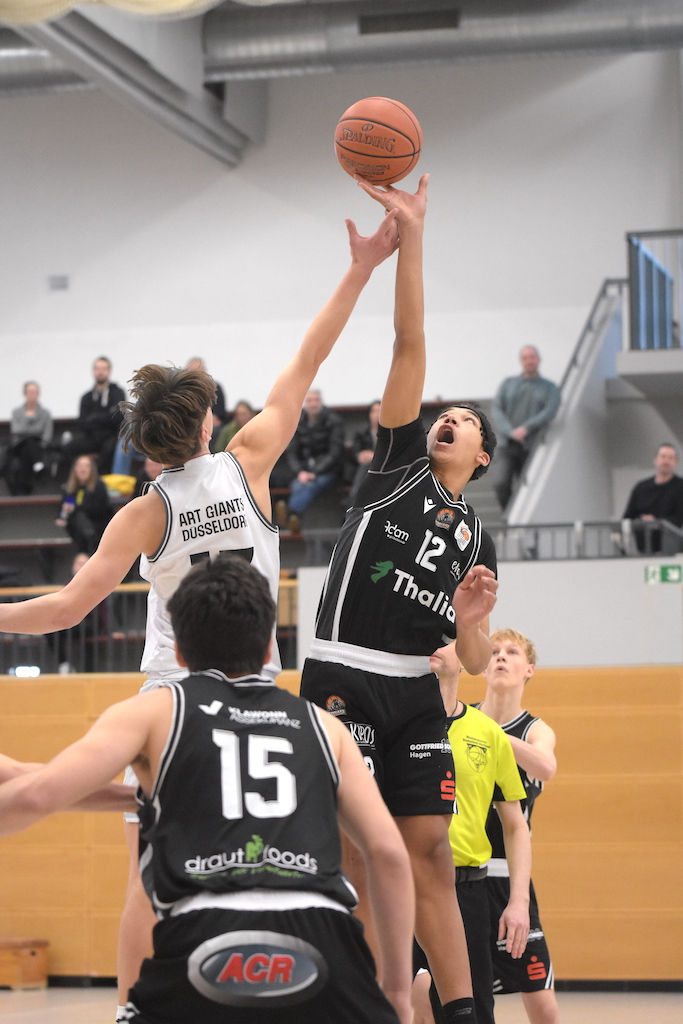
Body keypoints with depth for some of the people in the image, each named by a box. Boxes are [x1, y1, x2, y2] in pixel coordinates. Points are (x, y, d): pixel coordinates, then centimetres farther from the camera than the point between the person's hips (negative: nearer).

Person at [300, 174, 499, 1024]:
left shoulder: (476, 539, 18)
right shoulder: (399, 465, 7)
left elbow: (476, 664, 16)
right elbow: (410, 342, -1)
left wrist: (470, 621, -7)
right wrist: (409, 234, -8)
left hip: (415, 695, 5)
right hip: (344, 678, -5)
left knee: (432, 856, 3)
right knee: (355, 852, -7)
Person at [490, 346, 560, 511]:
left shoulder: (550, 388, 9)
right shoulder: (508, 384, 13)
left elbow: (549, 413, -7)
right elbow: (497, 411, 2)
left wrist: (526, 428, -22)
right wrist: (511, 432, -16)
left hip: (530, 448, -1)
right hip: (507, 447, 1)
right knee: (500, 484, -18)